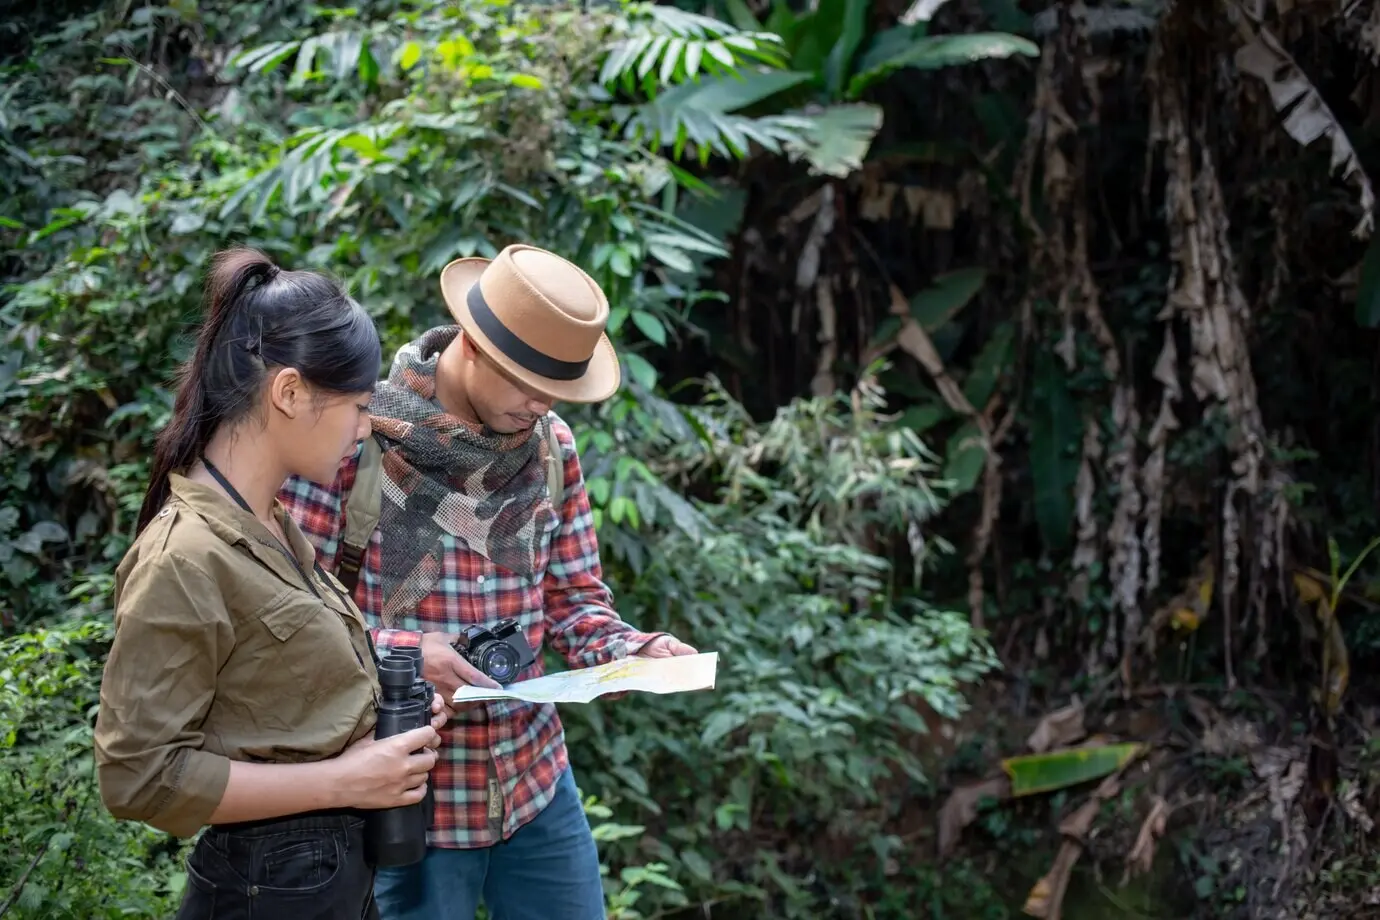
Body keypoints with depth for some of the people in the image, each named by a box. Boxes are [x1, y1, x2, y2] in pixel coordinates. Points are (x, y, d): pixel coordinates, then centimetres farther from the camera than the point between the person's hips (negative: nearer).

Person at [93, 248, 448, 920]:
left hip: (341, 866, 9)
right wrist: (342, 781, -19)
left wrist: (387, 710, 3)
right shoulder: (185, 559, -20)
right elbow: (137, 775, -21)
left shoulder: (272, 525, 7)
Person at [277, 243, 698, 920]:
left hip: (537, 782, 5)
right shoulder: (355, 435, -14)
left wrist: (636, 652, -10)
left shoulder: (551, 444, 4)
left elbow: (574, 600, 9)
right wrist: (398, 650, -26)